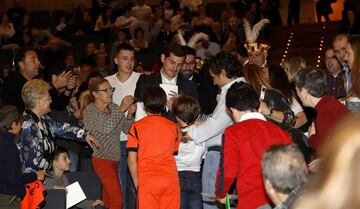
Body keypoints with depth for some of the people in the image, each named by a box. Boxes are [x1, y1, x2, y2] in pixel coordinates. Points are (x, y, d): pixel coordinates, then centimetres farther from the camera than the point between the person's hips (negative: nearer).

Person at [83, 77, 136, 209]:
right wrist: (121, 109, -29)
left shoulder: (113, 107, 8)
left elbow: (126, 129, 6)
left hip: (114, 158, 6)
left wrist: (130, 114, -12)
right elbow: (105, 128, -24)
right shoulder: (90, 111, -9)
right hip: (102, 159, -6)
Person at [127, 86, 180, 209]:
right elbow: (175, 153, 10)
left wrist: (137, 183, 5)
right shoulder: (173, 127, 7)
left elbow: (132, 159, -4)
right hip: (170, 180, 2)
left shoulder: (136, 127, -1)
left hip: (147, 181, -2)